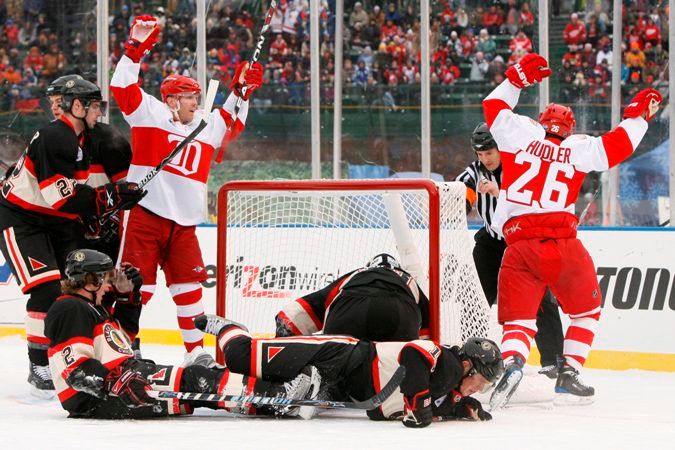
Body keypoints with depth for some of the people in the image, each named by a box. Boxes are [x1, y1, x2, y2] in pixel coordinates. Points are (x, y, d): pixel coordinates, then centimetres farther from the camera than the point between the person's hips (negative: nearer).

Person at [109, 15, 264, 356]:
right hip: (144, 215, -6)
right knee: (137, 285, -7)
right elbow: (123, 87, -11)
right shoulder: (149, 113, -1)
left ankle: (196, 349, 16)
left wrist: (241, 91, 16)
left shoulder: (206, 126, 16)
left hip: (183, 222, 6)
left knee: (189, 286, 7)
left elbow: (232, 123, 29)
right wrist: (136, 47, -19)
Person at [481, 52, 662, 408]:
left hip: (519, 245, 1)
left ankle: (512, 365, -25)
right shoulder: (578, 149, 8)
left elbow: (493, 107, 22)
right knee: (586, 311, 19)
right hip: (562, 243, -1)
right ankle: (568, 375, 9)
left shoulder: (521, 133, 9)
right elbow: (618, 145, 11)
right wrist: (639, 114, 25)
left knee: (519, 317, 4)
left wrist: (517, 78, 32)